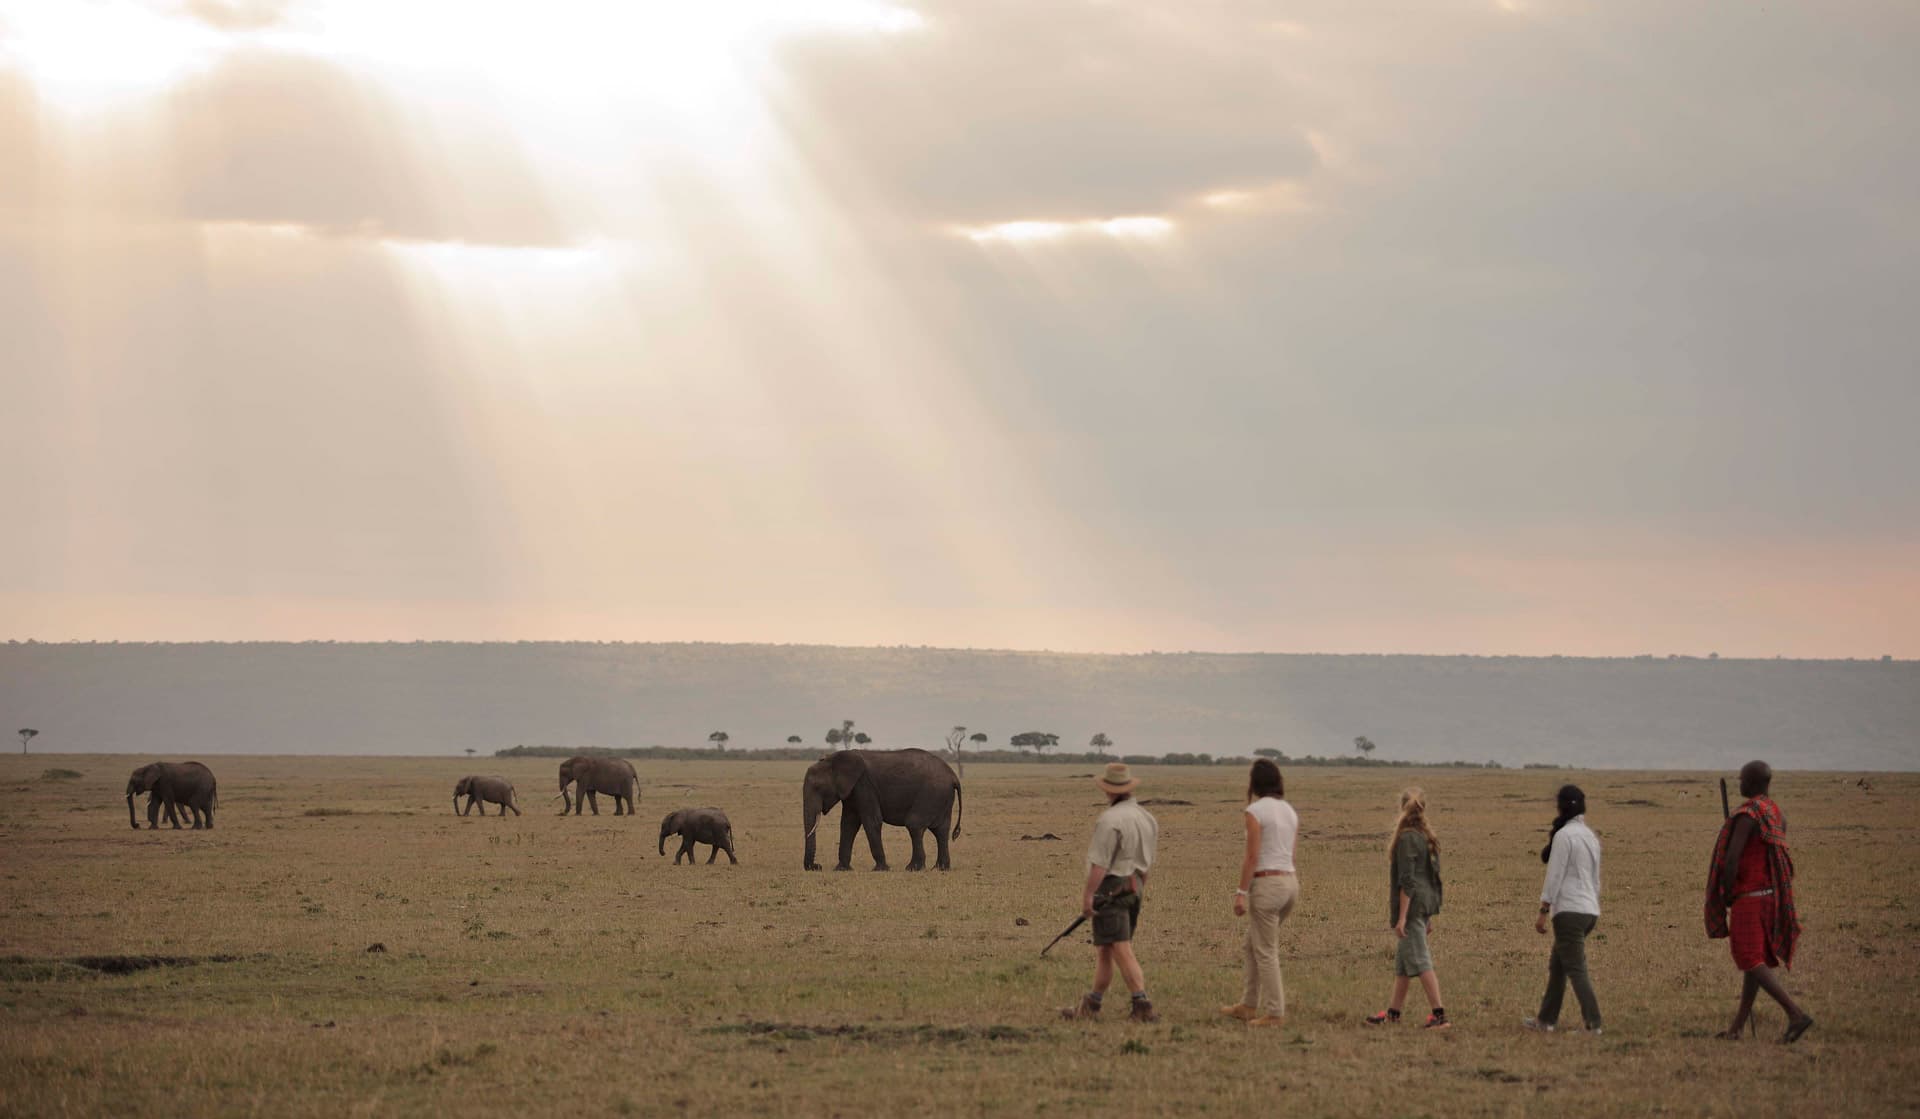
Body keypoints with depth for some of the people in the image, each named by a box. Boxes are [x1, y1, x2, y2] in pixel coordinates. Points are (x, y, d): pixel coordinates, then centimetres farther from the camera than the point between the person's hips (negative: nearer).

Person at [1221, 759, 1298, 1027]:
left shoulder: (1255, 811, -10)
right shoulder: (1290, 811, 12)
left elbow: (1252, 856, -14)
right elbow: (1288, 853, 13)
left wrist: (1241, 892, -12)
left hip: (1266, 883, -8)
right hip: (1290, 882, 8)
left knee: (1266, 952, -1)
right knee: (1253, 944, 19)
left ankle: (1274, 1013, 0)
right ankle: (1249, 1005, 24)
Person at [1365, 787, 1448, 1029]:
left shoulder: (1406, 838, -14)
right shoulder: (1427, 837, 12)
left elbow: (1407, 880, -18)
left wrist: (1401, 916, -18)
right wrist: (1430, 915, 23)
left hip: (1411, 905, -9)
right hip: (1426, 904, 9)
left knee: (1419, 960, -8)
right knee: (1402, 960, 16)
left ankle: (1439, 1015, -11)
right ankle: (1393, 1013, 23)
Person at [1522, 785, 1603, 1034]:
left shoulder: (1564, 835, -11)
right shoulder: (1590, 836, 15)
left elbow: (1555, 875, -14)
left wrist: (1543, 911, -11)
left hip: (1570, 910, -9)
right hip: (1590, 910, 9)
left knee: (1576, 969, -8)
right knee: (1557, 965, 17)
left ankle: (1593, 1023, -12)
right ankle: (1546, 1019, 21)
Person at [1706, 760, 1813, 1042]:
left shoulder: (1747, 815, -17)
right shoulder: (1778, 815, 11)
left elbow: (1732, 858, -21)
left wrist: (1726, 893, -7)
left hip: (1748, 896, -9)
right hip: (1771, 894, 9)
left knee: (1752, 962, -9)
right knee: (1756, 960, 12)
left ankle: (1796, 1014, -20)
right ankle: (1737, 1026, 16)